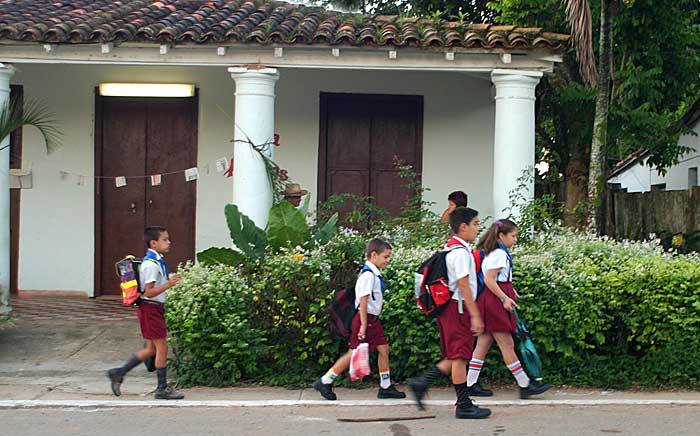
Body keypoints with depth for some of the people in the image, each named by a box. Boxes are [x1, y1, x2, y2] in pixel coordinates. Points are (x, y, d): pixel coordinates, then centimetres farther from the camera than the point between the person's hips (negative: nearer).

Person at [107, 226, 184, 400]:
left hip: (153, 309, 10)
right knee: (162, 347, -3)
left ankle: (118, 373, 20)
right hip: (151, 308, -10)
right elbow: (149, 292, -23)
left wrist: (169, 279, 11)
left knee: (151, 349, 15)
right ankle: (162, 388, 6)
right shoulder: (151, 264, -19)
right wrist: (169, 284, -29)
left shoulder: (157, 261, 13)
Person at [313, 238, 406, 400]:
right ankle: (324, 382, 4)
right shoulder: (368, 275, -18)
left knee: (383, 348, 8)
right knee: (354, 353, -4)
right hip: (365, 319, -10)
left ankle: (386, 387, 16)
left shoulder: (375, 274, 12)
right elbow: (363, 301, -22)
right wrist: (363, 325, -23)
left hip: (372, 319, 10)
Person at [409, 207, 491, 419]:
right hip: (458, 307, -10)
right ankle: (464, 406, 2)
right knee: (459, 356, -4)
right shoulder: (460, 251, -15)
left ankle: (422, 382, 11)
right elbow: (464, 285, -20)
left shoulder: (449, 248, 16)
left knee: (455, 356, 14)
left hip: (449, 307, 10)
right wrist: (475, 315, -20)